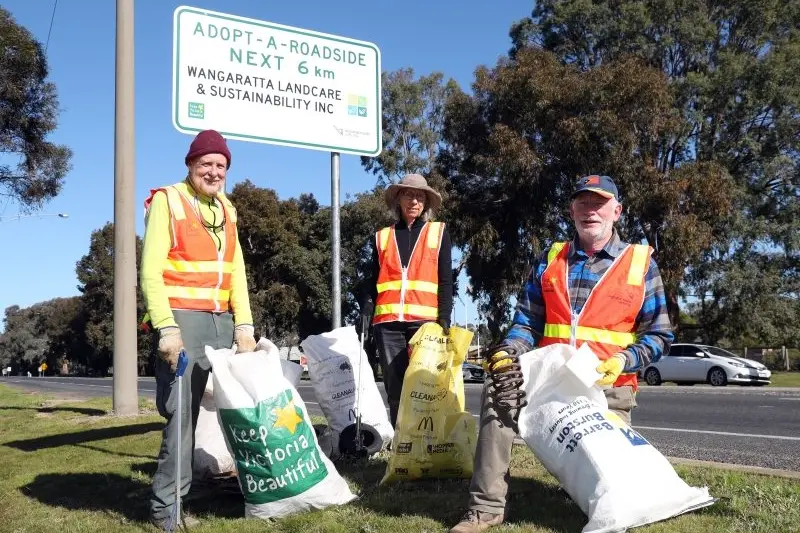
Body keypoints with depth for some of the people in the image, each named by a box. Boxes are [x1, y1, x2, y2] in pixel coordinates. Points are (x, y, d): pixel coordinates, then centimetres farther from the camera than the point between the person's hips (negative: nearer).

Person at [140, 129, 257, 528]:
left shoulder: (226, 209, 16)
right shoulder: (167, 200, -3)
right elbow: (151, 271, -9)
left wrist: (244, 324, 5)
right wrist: (166, 327, -18)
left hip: (221, 322, 7)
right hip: (182, 320, -6)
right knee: (183, 413, -7)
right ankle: (165, 507, 3)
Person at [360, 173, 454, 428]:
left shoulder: (438, 232, 13)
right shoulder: (383, 237, 17)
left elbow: (446, 280, 7)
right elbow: (372, 282, 15)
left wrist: (445, 317, -6)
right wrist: (364, 316, 1)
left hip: (425, 320, -2)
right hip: (388, 322, 2)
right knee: (395, 388, 2)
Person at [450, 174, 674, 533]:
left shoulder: (641, 263, 2)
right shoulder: (549, 261, 10)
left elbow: (659, 335, 1)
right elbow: (527, 322, 9)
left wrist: (622, 361, -17)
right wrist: (508, 352, -13)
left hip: (607, 387, -1)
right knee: (498, 391, -27)